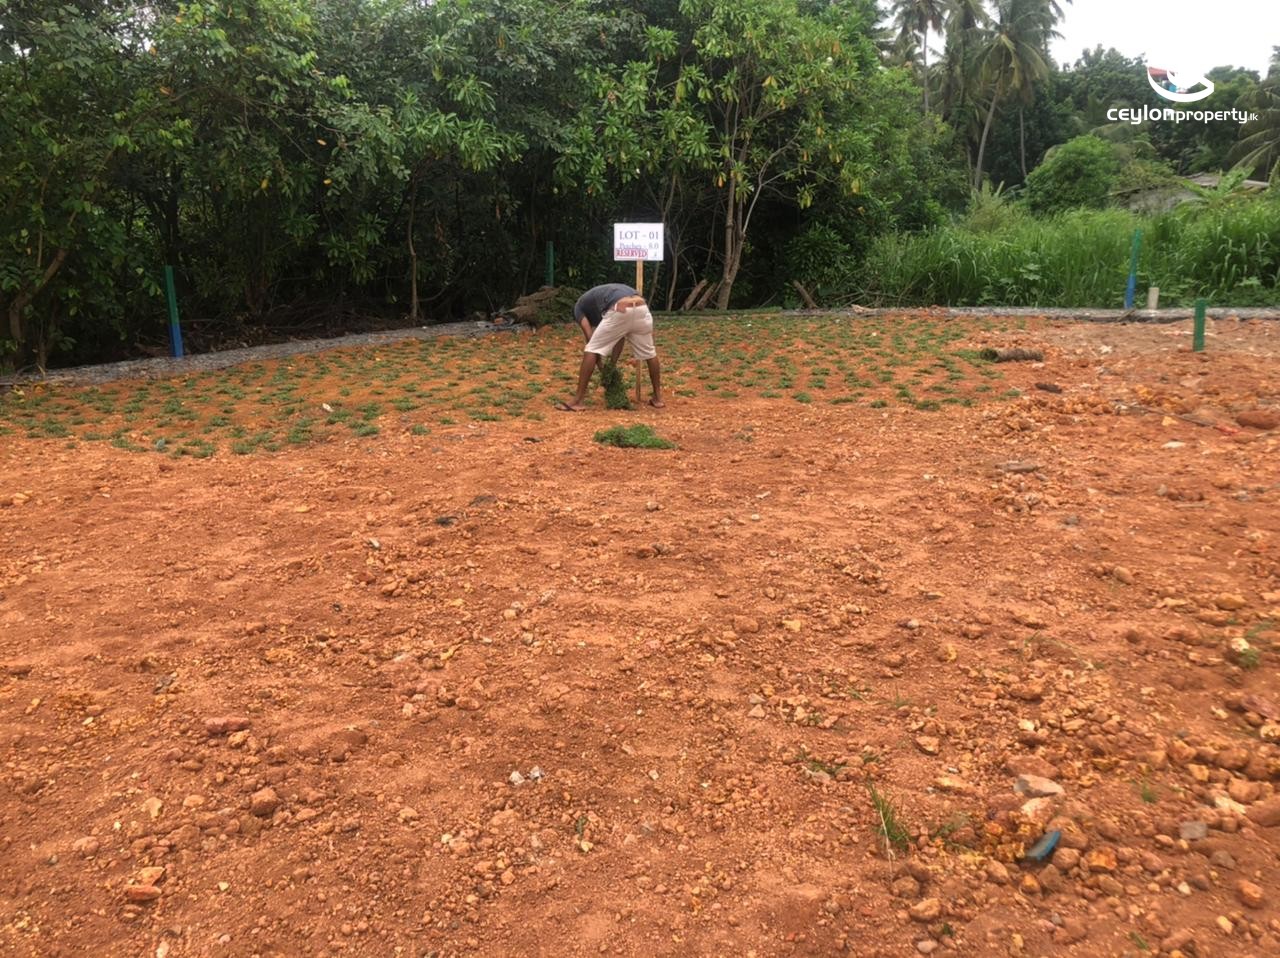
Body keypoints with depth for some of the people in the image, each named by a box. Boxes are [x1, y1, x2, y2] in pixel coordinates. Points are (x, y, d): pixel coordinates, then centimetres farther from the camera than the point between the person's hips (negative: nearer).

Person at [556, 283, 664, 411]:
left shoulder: (579, 305, 28)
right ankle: (658, 397, 33)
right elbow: (621, 336, 34)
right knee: (649, 352, 27)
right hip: (641, 308, 5)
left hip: (620, 311, -5)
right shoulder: (612, 292, 43)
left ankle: (579, 400, 9)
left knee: (591, 351, 10)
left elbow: (590, 337, 17)